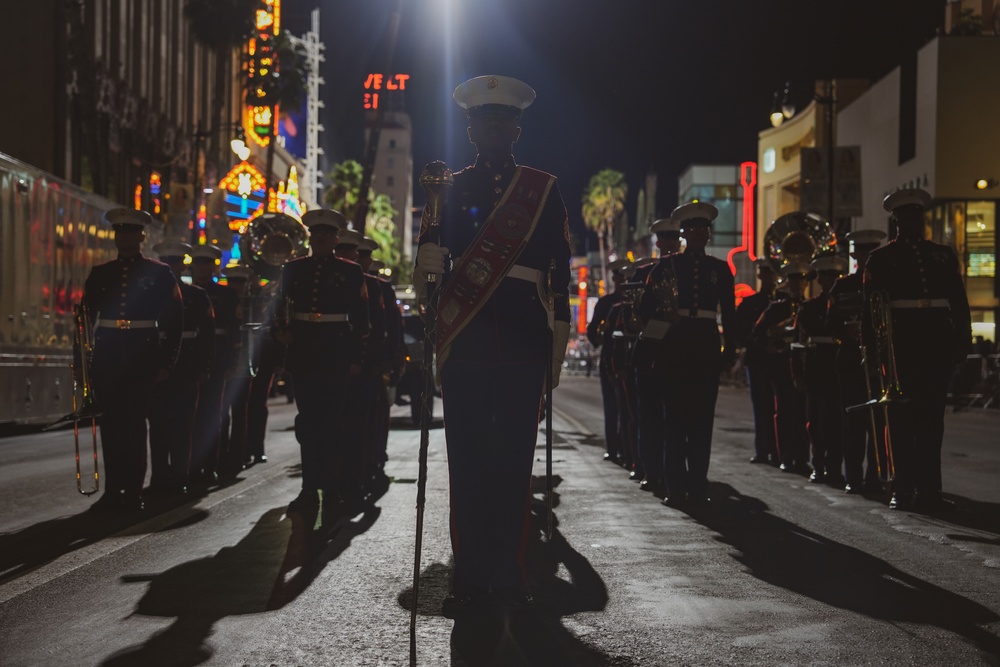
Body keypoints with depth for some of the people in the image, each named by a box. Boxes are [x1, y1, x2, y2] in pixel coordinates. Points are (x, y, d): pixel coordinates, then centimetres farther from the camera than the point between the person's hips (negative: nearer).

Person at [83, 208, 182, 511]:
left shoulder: (159, 273, 2)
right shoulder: (100, 273, 11)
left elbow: (174, 319, 0)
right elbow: (86, 317, 12)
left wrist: (166, 362, -5)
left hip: (142, 354, -3)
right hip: (107, 356, 3)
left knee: (135, 423, -2)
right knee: (110, 423, 4)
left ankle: (133, 491, 4)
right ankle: (112, 491, 11)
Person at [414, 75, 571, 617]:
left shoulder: (544, 189, 10)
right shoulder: (450, 188, 12)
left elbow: (559, 267, 8)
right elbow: (430, 262, 7)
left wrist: (558, 338, 3)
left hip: (523, 337, -1)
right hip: (465, 337, 1)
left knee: (515, 456, -1)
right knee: (467, 456, 0)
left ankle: (510, 577, 7)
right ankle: (470, 577, 5)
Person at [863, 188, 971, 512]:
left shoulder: (943, 255, 15)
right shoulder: (881, 258, 6)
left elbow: (958, 300, 12)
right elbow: (870, 305, 0)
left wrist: (962, 338, 2)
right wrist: (873, 343, -9)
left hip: (937, 339, 3)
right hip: (901, 338, -3)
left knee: (932, 416, 5)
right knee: (902, 416, -1)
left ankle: (928, 490, 9)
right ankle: (903, 490, 3)